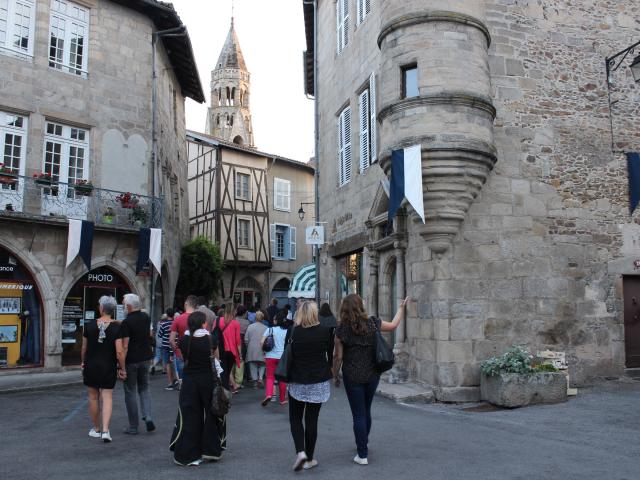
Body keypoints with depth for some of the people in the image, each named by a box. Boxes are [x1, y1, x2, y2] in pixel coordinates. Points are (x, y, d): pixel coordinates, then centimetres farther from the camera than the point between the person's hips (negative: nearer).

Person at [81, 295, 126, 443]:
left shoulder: (89, 325, -5)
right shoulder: (116, 327, -12)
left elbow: (84, 348, 3)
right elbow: (119, 351, -15)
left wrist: (83, 362, 20)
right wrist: (122, 369, -4)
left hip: (91, 366, 2)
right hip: (108, 367, -1)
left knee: (93, 397, 14)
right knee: (107, 397, 5)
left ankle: (96, 429, 25)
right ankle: (105, 430, -7)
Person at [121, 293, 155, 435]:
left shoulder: (126, 322, -17)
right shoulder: (146, 317, 3)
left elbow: (124, 346, -20)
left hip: (131, 360, -6)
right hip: (146, 358, 6)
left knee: (130, 392, 5)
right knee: (144, 388, 18)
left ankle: (133, 427, 11)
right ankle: (148, 417, 0)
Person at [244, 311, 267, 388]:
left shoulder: (250, 326, -2)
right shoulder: (265, 328, -6)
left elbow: (246, 339, 0)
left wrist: (248, 347, 15)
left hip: (252, 350, 1)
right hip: (262, 351, -1)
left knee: (253, 365, 11)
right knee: (262, 365, 13)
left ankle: (254, 380, 8)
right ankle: (260, 378, -4)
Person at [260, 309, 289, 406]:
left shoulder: (270, 329, -1)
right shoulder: (287, 331, 0)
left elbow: (262, 342, -7)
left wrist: (264, 352, 6)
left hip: (271, 356, -1)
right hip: (283, 356, 1)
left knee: (270, 377, 6)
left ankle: (268, 394, -17)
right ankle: (282, 399, 20)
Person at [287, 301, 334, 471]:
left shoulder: (293, 331, -8)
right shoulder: (325, 331, -6)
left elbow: (288, 356, -3)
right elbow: (331, 354, 3)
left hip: (297, 382, -1)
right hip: (319, 382, 1)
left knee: (295, 418, 14)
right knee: (311, 420, 8)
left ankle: (300, 452, -3)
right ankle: (309, 459, 15)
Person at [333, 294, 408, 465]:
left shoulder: (341, 329, -11)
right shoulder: (372, 323, -5)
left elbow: (338, 357, -8)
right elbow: (393, 325, 11)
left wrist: (335, 376, 6)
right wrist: (401, 308, 25)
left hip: (352, 376, -3)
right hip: (372, 374, 3)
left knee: (358, 414, 4)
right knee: (366, 410, 22)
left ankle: (363, 455, 5)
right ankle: (363, 443, 41)